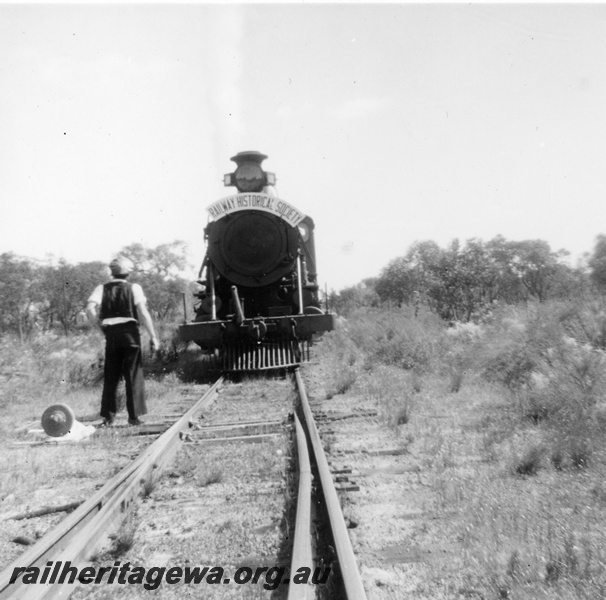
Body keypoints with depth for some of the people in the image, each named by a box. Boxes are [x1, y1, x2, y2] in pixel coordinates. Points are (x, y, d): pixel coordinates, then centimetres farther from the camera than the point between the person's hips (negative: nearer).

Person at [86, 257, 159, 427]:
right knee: (133, 375, 4)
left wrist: (99, 323, 5)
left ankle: (108, 417, 10)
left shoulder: (102, 288, 5)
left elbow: (90, 309, -11)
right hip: (130, 333, -2)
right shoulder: (133, 288, -1)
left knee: (110, 376, 11)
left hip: (111, 334, 2)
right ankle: (134, 416, 3)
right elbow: (143, 313, -8)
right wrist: (153, 336, -6)